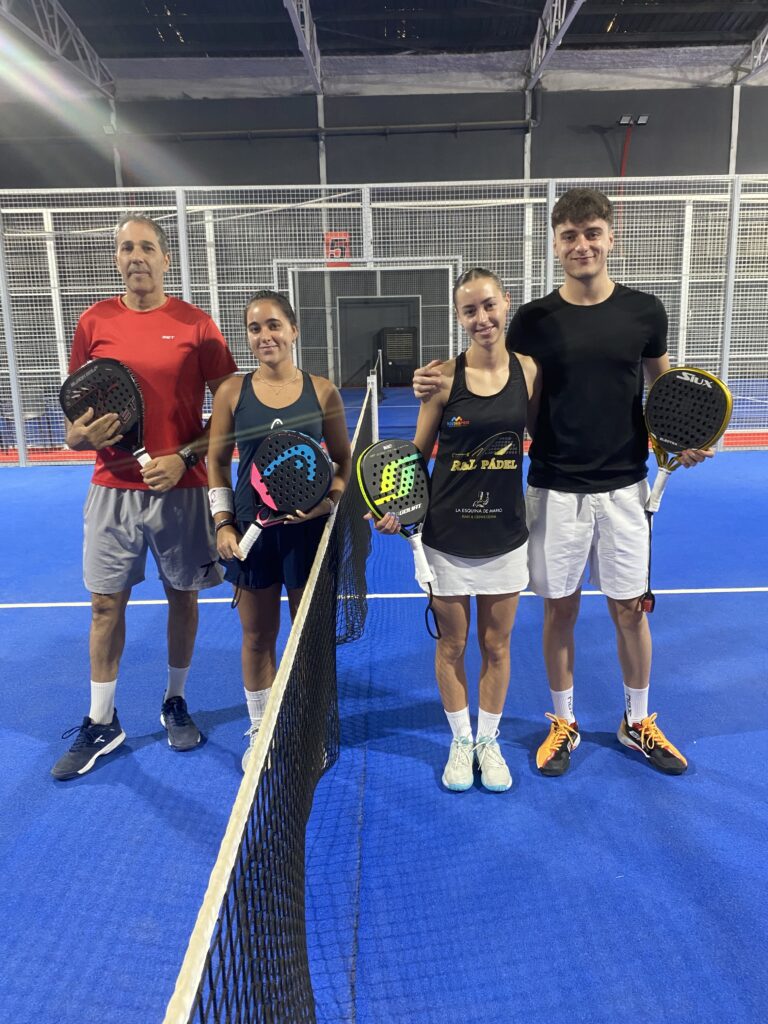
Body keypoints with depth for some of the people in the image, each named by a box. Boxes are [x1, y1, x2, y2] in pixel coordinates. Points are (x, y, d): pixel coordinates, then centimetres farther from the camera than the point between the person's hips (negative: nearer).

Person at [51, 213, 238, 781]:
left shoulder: (196, 324, -2)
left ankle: (176, 703, 32)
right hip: (114, 488, 2)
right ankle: (101, 724, 25)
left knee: (183, 596, 10)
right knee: (106, 604, 8)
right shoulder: (95, 322, 4)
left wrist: (185, 457, -15)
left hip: (182, 488, -1)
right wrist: (82, 433, -11)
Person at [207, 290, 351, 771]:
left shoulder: (322, 391, -2)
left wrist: (327, 503, -13)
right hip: (251, 530, 1)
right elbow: (218, 462, 6)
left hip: (308, 528, 0)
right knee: (257, 636, 13)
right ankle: (260, 730, 33)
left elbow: (344, 461, 5)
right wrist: (224, 523, -1)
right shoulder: (232, 392, 0)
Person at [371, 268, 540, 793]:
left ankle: (489, 740, 35)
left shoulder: (529, 370, -1)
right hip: (447, 534, -1)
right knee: (452, 645, 12)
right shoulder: (445, 377, -8)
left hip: (505, 531, 2)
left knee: (496, 645, 14)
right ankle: (461, 741, 34)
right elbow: (419, 452, -1)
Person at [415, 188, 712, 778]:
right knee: (560, 609, 10)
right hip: (555, 491, -1)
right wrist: (440, 389, -15)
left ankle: (638, 722, 34)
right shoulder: (533, 320, -3)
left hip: (623, 487, 1)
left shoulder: (644, 311, 1)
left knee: (630, 609, 11)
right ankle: (564, 723, 30)